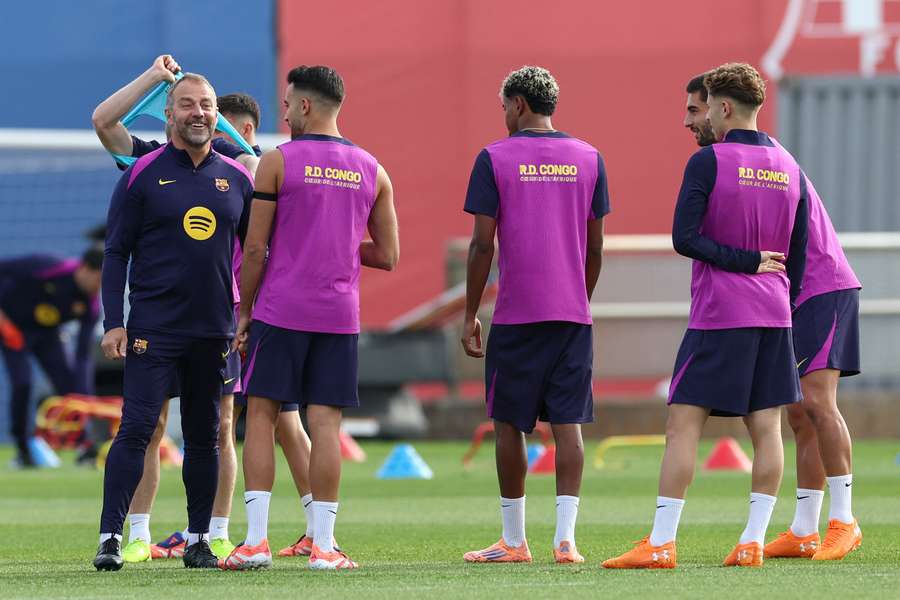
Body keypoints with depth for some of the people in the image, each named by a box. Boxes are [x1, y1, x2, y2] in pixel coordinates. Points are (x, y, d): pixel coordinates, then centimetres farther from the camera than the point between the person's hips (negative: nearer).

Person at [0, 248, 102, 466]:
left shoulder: (91, 305, -17)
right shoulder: (46, 268, -32)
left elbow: (84, 353, -17)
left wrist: (84, 394, -28)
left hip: (46, 333, 5)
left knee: (68, 383, -9)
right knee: (22, 383, -18)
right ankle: (22, 450, -4)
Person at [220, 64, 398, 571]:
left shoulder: (278, 162, -4)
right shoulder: (372, 171, 8)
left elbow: (255, 250, -4)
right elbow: (388, 256, 9)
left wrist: (244, 311, 5)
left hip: (280, 313, -3)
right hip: (340, 316, 3)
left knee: (261, 416, 4)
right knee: (326, 423, 2)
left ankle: (256, 541, -3)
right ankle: (324, 544, -2)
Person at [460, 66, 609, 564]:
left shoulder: (495, 159, -3)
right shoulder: (588, 159, 7)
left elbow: (482, 244, -6)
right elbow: (595, 246, 9)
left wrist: (470, 316, 0)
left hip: (515, 316, -3)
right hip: (573, 313, 3)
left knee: (509, 423, 6)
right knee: (567, 422, 2)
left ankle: (514, 541, 11)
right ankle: (565, 538, -5)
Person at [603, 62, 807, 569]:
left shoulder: (709, 162, -8)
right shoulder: (789, 168, 10)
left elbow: (684, 238, -15)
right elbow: (798, 256, 13)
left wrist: (745, 260, -8)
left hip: (718, 318, -6)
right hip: (773, 317, 6)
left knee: (683, 424, -4)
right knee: (767, 428, 5)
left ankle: (661, 544, -9)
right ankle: (753, 542, 2)